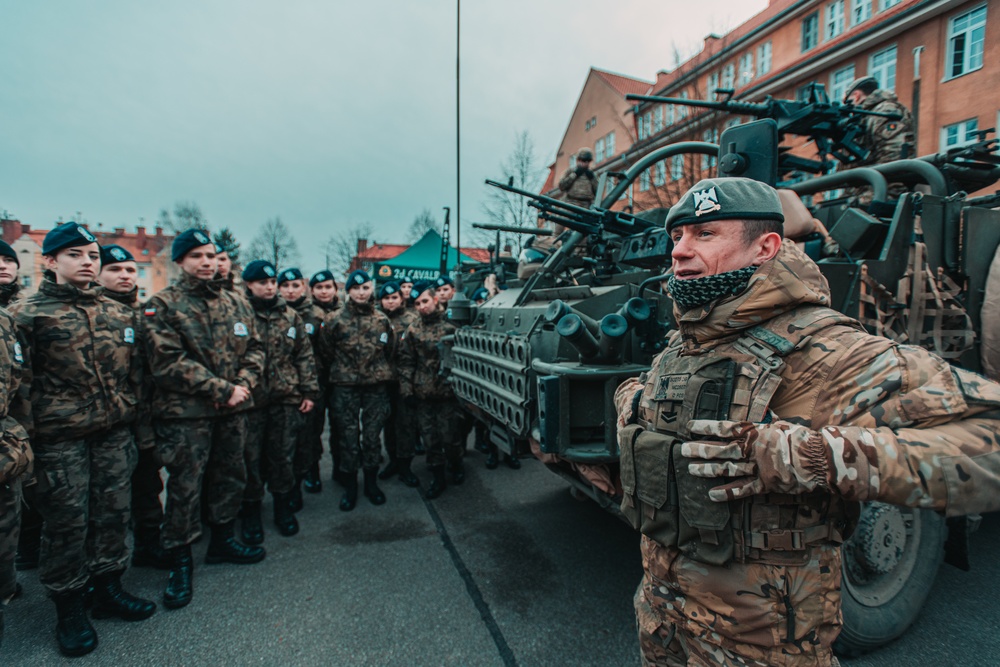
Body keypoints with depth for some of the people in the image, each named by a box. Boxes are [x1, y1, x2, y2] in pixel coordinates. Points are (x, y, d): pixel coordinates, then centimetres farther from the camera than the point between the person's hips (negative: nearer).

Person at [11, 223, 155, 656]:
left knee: (113, 513, 12)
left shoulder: (120, 314, 10)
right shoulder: (27, 315, -3)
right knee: (66, 522, 6)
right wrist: (24, 437, -8)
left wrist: (133, 417, 12)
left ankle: (109, 588, 30)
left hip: (115, 433, 4)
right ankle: (69, 608, 24)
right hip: (60, 438, -4)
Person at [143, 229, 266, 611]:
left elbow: (254, 348, 8)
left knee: (230, 477, 16)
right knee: (184, 487, 4)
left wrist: (244, 383, -10)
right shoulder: (163, 306, -6)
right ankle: (180, 561, 21)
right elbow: (168, 362, -15)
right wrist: (222, 389, -18)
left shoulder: (237, 304, 10)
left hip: (233, 409, 5)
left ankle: (222, 541, 35)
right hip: (186, 412, -5)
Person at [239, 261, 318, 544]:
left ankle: (283, 507, 30)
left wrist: (309, 391, 4)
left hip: (287, 399, 2)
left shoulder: (290, 316, 7)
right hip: (249, 401, -2)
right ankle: (251, 512, 26)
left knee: (283, 457, 12)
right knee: (251, 458, 8)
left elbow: (304, 356, 8)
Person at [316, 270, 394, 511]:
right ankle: (349, 486, 21)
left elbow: (389, 351, 15)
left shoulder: (382, 320, 5)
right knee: (349, 438, 5)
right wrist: (341, 370, 8)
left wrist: (378, 370, 11)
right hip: (344, 387, -2)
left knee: (372, 436, 9)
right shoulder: (334, 319, -3)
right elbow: (325, 351, 4)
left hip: (376, 386, 2)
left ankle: (371, 482, 26)